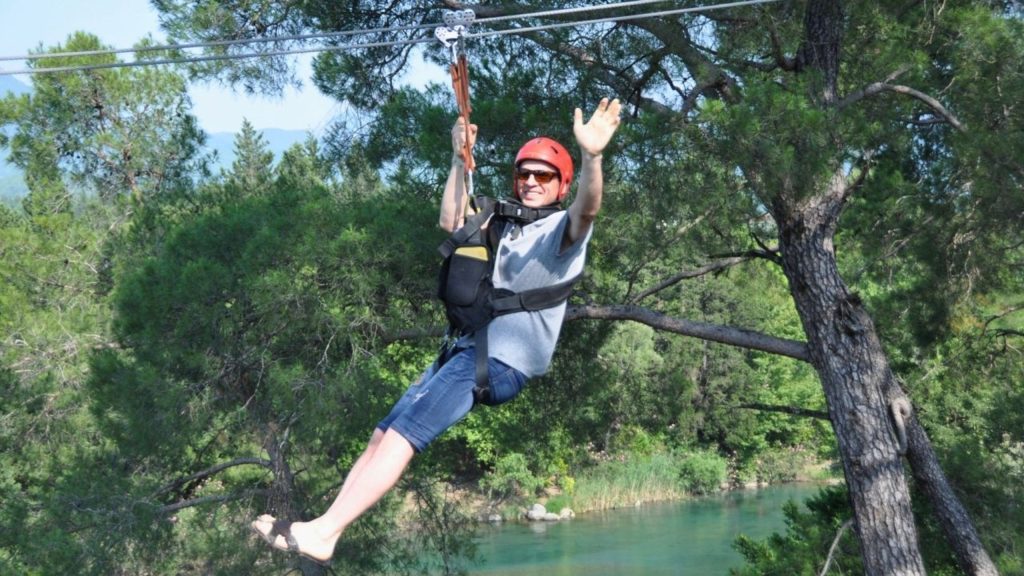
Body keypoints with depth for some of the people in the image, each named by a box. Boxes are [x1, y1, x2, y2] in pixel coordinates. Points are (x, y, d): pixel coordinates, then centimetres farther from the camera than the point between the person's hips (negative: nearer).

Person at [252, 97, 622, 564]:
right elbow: (452, 222, 31)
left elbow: (587, 208, -21)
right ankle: (323, 530, -3)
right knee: (383, 434, -2)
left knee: (402, 433, -19)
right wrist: (460, 160, 23)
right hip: (469, 351, 8)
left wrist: (592, 157, -41)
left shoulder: (563, 229, 0)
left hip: (506, 363, -8)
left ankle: (322, 533, -22)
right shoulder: (506, 227, 24)